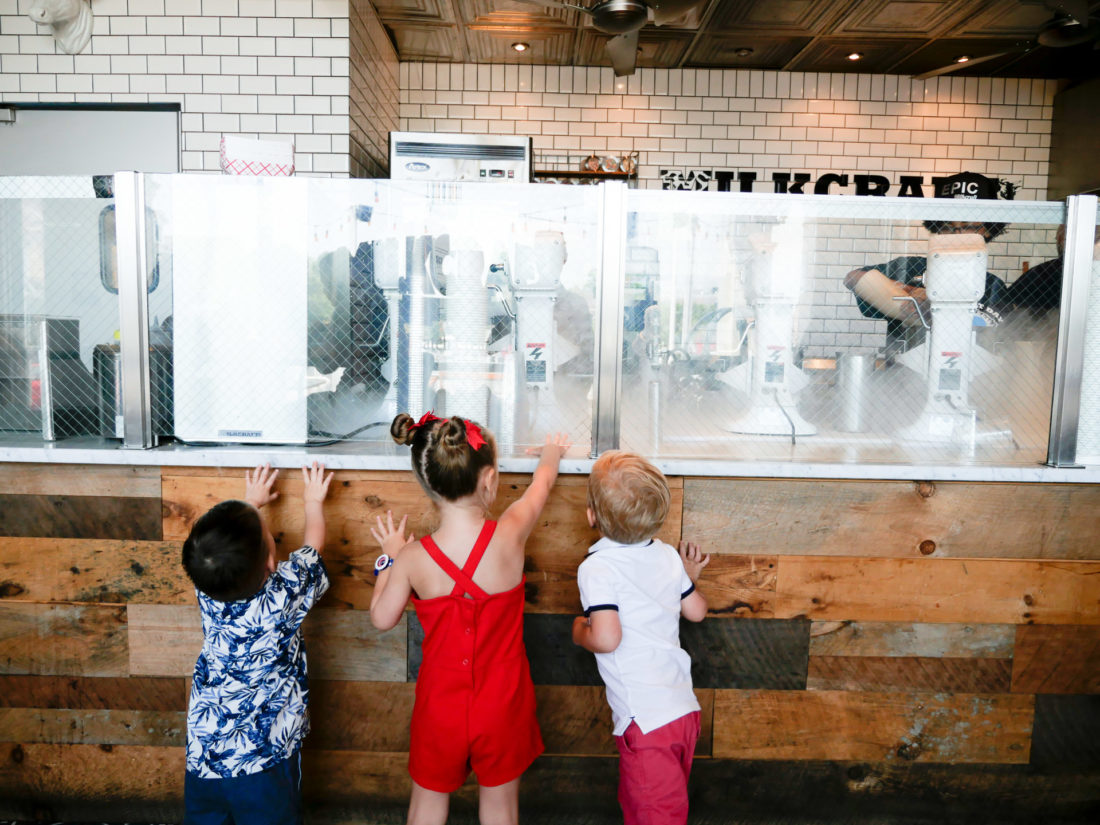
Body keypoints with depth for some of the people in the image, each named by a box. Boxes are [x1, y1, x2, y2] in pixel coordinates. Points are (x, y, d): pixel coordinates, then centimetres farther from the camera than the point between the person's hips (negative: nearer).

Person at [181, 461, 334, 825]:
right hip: (264, 760, -3)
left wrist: (252, 501, 27)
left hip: (202, 756, 4)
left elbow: (225, 542, 11)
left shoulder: (207, 593, -11)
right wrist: (313, 501, 17)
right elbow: (313, 543, -2)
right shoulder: (284, 597, -22)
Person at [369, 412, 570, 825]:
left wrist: (389, 558, 8)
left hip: (441, 705, 1)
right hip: (501, 705, 0)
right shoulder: (509, 535, -23)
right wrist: (551, 454, 19)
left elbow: (382, 618, -4)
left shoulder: (412, 558, -21)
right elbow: (541, 483, -2)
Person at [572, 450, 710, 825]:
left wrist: (580, 631, -5)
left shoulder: (597, 568, -17)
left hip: (646, 720, -7)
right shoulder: (667, 556, 2)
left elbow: (607, 638, -26)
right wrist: (690, 577, 32)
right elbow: (696, 611, 13)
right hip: (684, 707, 7)